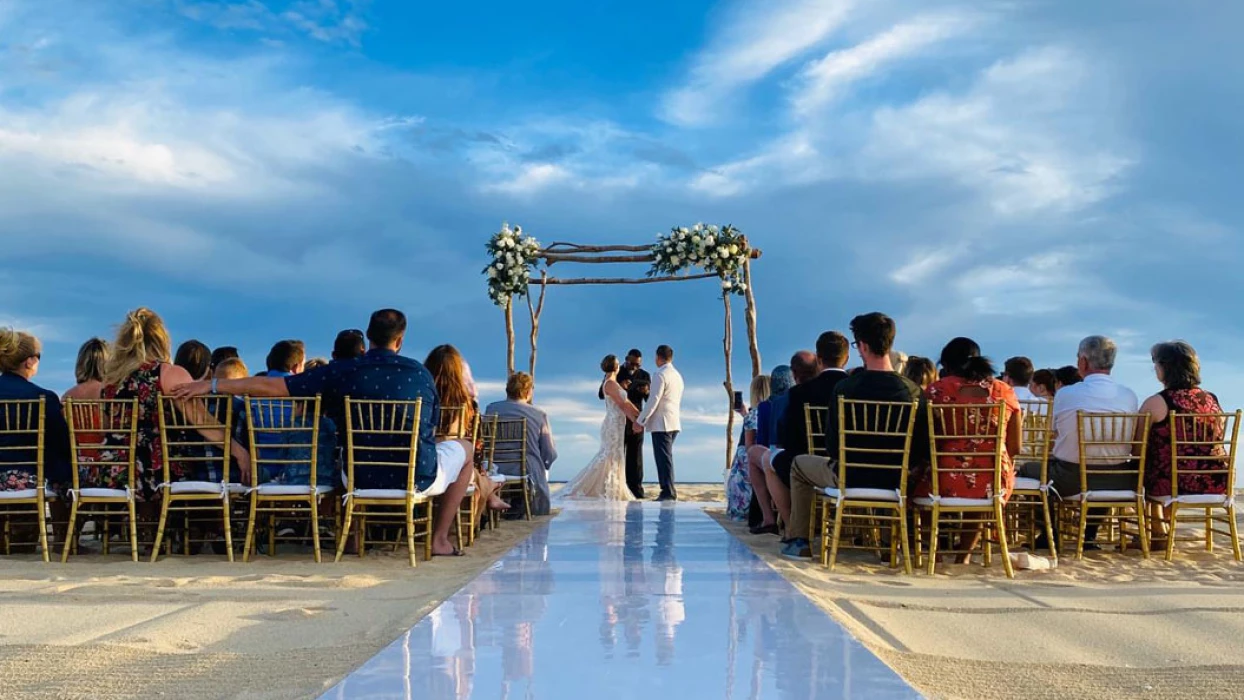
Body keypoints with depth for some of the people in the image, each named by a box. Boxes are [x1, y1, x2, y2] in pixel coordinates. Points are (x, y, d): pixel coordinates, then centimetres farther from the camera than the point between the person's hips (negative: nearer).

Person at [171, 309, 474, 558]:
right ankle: (440, 539, 22)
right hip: (418, 476, -2)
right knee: (463, 447, 27)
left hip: (360, 478, 2)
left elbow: (271, 386, -6)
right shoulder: (420, 373, -3)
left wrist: (212, 385, 1)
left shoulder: (343, 372, -5)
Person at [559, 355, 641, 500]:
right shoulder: (610, 383, -14)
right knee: (610, 457, -6)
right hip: (613, 424, -9)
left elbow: (626, 402, 12)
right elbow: (622, 405, -15)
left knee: (615, 458, 11)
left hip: (618, 424, 9)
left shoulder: (614, 383, 15)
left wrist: (640, 415, 5)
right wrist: (636, 421, -13)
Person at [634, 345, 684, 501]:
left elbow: (653, 401, -17)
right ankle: (669, 490, 10)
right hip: (674, 423, 9)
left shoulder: (660, 375, -12)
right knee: (665, 457, 12)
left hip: (661, 423, -9)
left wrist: (640, 421, -12)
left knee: (664, 458, -7)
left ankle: (669, 493, -8)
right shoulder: (678, 375, 16)